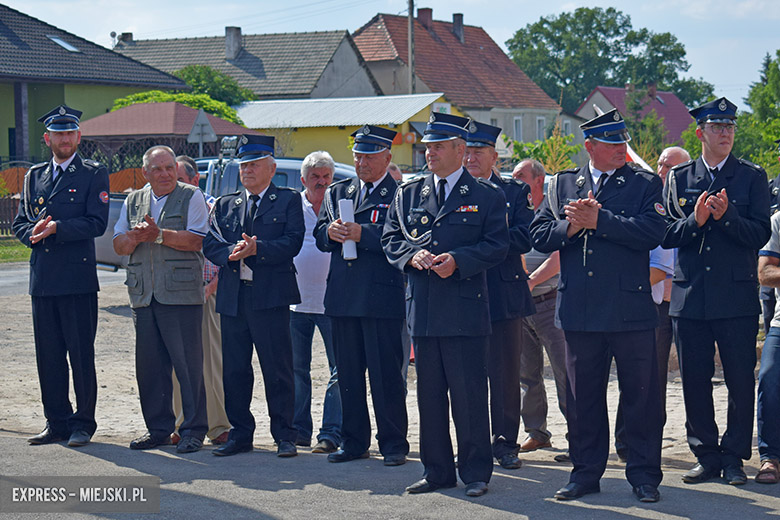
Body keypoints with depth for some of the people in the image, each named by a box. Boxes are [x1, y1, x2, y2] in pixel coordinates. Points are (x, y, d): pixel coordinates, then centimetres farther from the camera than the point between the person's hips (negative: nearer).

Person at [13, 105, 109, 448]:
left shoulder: (94, 175, 2)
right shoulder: (34, 176, 18)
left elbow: (97, 223, -8)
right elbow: (20, 222, 17)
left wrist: (56, 228, -16)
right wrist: (33, 233, -5)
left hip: (78, 279, -5)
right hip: (43, 278, 5)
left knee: (81, 355, -3)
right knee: (48, 355, 7)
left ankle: (83, 424, 5)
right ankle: (57, 423, 16)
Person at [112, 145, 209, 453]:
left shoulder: (191, 197, 2)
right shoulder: (133, 202, 17)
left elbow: (196, 240, -10)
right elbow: (119, 245, 13)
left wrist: (159, 235, -15)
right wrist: (136, 237, -7)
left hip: (180, 295, -5)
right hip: (143, 297, 5)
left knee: (188, 364, -4)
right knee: (149, 366, 7)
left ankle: (193, 430, 2)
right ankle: (158, 428, 17)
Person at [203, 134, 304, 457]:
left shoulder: (288, 201, 6)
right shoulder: (225, 205, 18)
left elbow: (292, 243, -7)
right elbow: (209, 245, 9)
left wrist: (256, 249, -19)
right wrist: (230, 253, -12)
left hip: (270, 297, -4)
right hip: (233, 297, 4)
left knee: (277, 370, -2)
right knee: (234, 370, 7)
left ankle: (284, 436, 6)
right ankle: (240, 434, 17)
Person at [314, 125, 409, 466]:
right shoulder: (337, 192, 18)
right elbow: (320, 236, 14)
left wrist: (361, 234, -21)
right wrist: (330, 231, -7)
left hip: (382, 298, -6)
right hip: (343, 297, 6)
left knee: (386, 374, -3)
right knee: (348, 374, 10)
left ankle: (393, 444, 6)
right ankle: (354, 441, 19)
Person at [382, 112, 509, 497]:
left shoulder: (486, 196, 3)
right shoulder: (408, 194, 14)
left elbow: (497, 246, -3)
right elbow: (390, 239, 13)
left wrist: (458, 260, -16)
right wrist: (412, 255, -8)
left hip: (466, 309, -4)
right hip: (422, 308, 4)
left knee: (469, 395, -3)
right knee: (429, 394, 9)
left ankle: (476, 472, 7)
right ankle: (437, 470, 18)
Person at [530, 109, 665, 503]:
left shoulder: (645, 184, 4)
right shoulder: (562, 185, 12)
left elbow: (652, 232, -13)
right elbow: (540, 236, 7)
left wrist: (598, 221, -14)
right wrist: (571, 226, -11)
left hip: (630, 308, -2)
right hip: (579, 309, 3)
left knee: (640, 396, 2)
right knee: (582, 397, 10)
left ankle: (643, 475, 13)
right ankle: (586, 472, 21)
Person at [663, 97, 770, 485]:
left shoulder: (752, 177, 5)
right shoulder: (679, 178, 10)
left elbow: (760, 235, -3)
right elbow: (665, 235, 4)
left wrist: (727, 216, -18)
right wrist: (694, 221, -14)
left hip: (737, 296, -2)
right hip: (690, 296, 2)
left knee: (740, 380, -1)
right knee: (694, 380, 5)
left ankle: (734, 457, 10)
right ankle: (707, 456, 16)